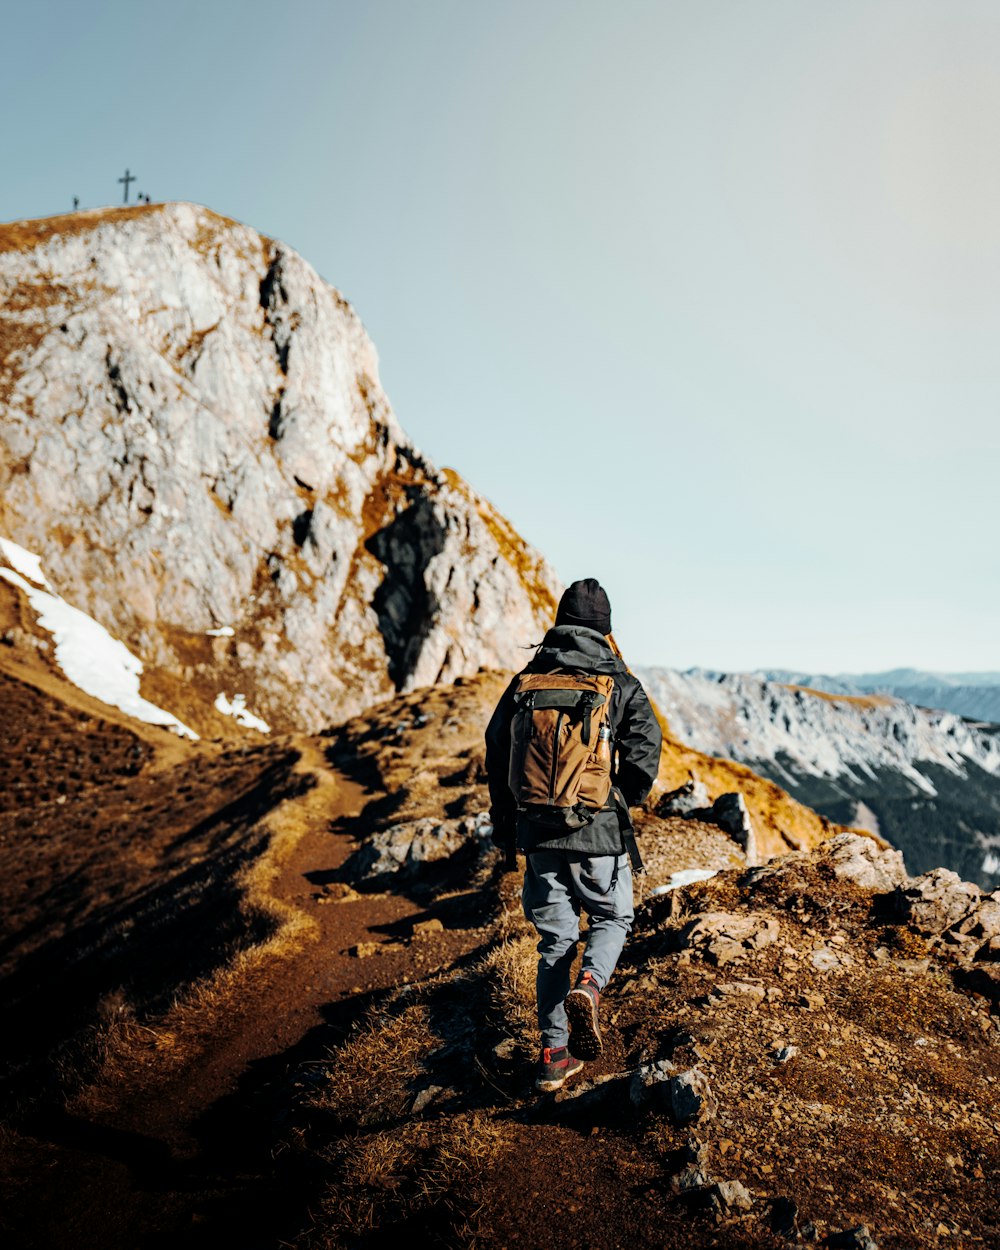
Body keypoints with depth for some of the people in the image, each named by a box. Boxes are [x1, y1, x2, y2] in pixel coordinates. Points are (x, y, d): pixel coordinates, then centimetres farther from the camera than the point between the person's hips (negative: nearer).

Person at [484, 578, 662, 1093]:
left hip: (538, 832, 3)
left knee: (555, 938, 14)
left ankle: (554, 1055, 14)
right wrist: (623, 801, 10)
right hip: (598, 832, -3)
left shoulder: (526, 680, 5)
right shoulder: (620, 683, -4)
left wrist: (505, 826, 18)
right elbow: (644, 751, -10)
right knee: (612, 917, 19)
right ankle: (589, 986, -10)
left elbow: (496, 748, 8)